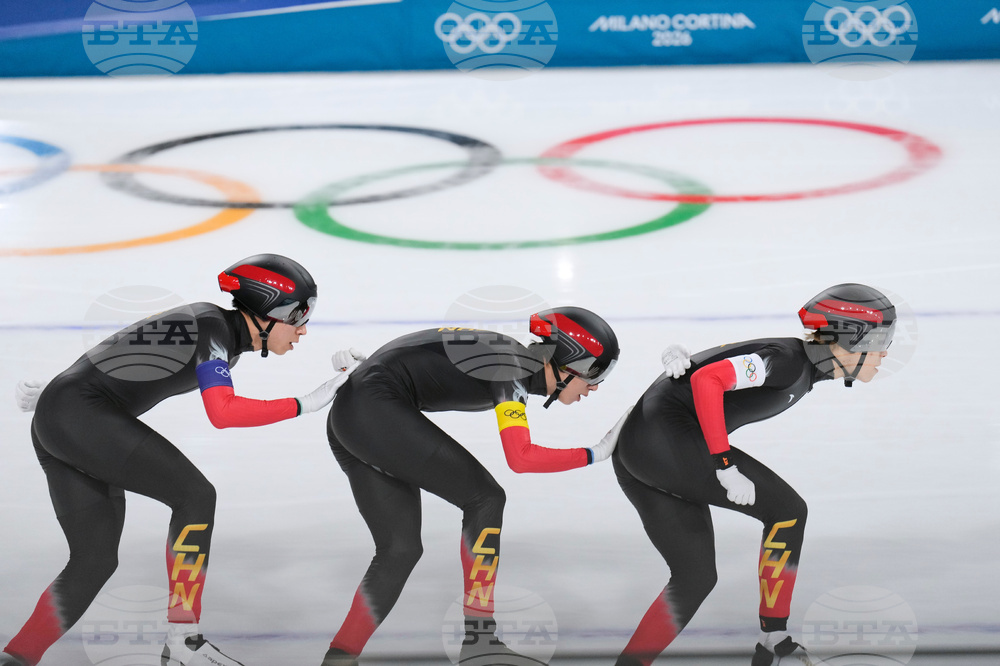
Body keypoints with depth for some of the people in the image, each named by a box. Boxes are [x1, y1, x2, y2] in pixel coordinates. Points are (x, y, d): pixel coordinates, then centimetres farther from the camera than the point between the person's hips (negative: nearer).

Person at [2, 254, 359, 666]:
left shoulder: (219, 333, 17)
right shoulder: (213, 326, -11)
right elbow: (222, 412, -24)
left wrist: (56, 394, 28)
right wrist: (305, 405, -19)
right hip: (82, 414, -10)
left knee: (95, 560, 8)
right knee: (195, 494, -12)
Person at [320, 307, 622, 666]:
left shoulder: (517, 361, 15)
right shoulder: (515, 365, -12)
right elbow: (520, 458, -19)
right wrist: (596, 455, -9)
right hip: (377, 408, -9)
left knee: (401, 548, 10)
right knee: (484, 498, -6)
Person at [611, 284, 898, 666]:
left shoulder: (803, 371, 14)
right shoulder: (789, 361, -14)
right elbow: (707, 379, -24)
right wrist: (724, 464, -21)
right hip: (667, 437, -10)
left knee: (696, 576, 12)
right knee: (787, 510, -6)